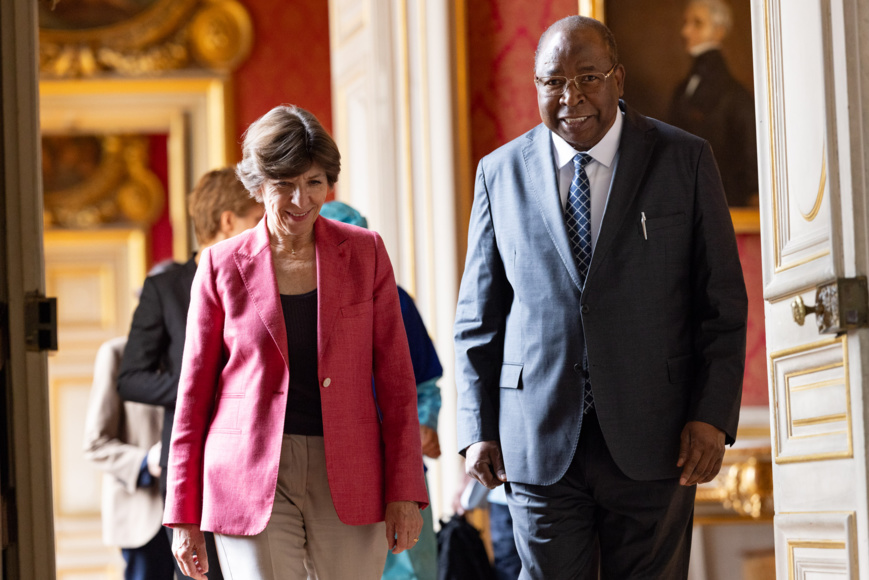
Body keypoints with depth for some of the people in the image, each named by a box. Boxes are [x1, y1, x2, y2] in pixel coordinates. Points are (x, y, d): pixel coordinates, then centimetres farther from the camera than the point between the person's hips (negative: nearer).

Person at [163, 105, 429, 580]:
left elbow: (395, 376, 5)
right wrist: (183, 515, 3)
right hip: (253, 482, -1)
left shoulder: (365, 253, 6)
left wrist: (405, 489, -2)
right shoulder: (223, 266, 3)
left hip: (348, 482, 1)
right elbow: (194, 392, 6)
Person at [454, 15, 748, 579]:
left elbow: (724, 302, 2)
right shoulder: (501, 172, 7)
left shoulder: (685, 161, 3)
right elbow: (479, 315, 10)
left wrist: (713, 415, -7)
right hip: (540, 444, 1)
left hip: (652, 441, -1)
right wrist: (478, 428, 2)